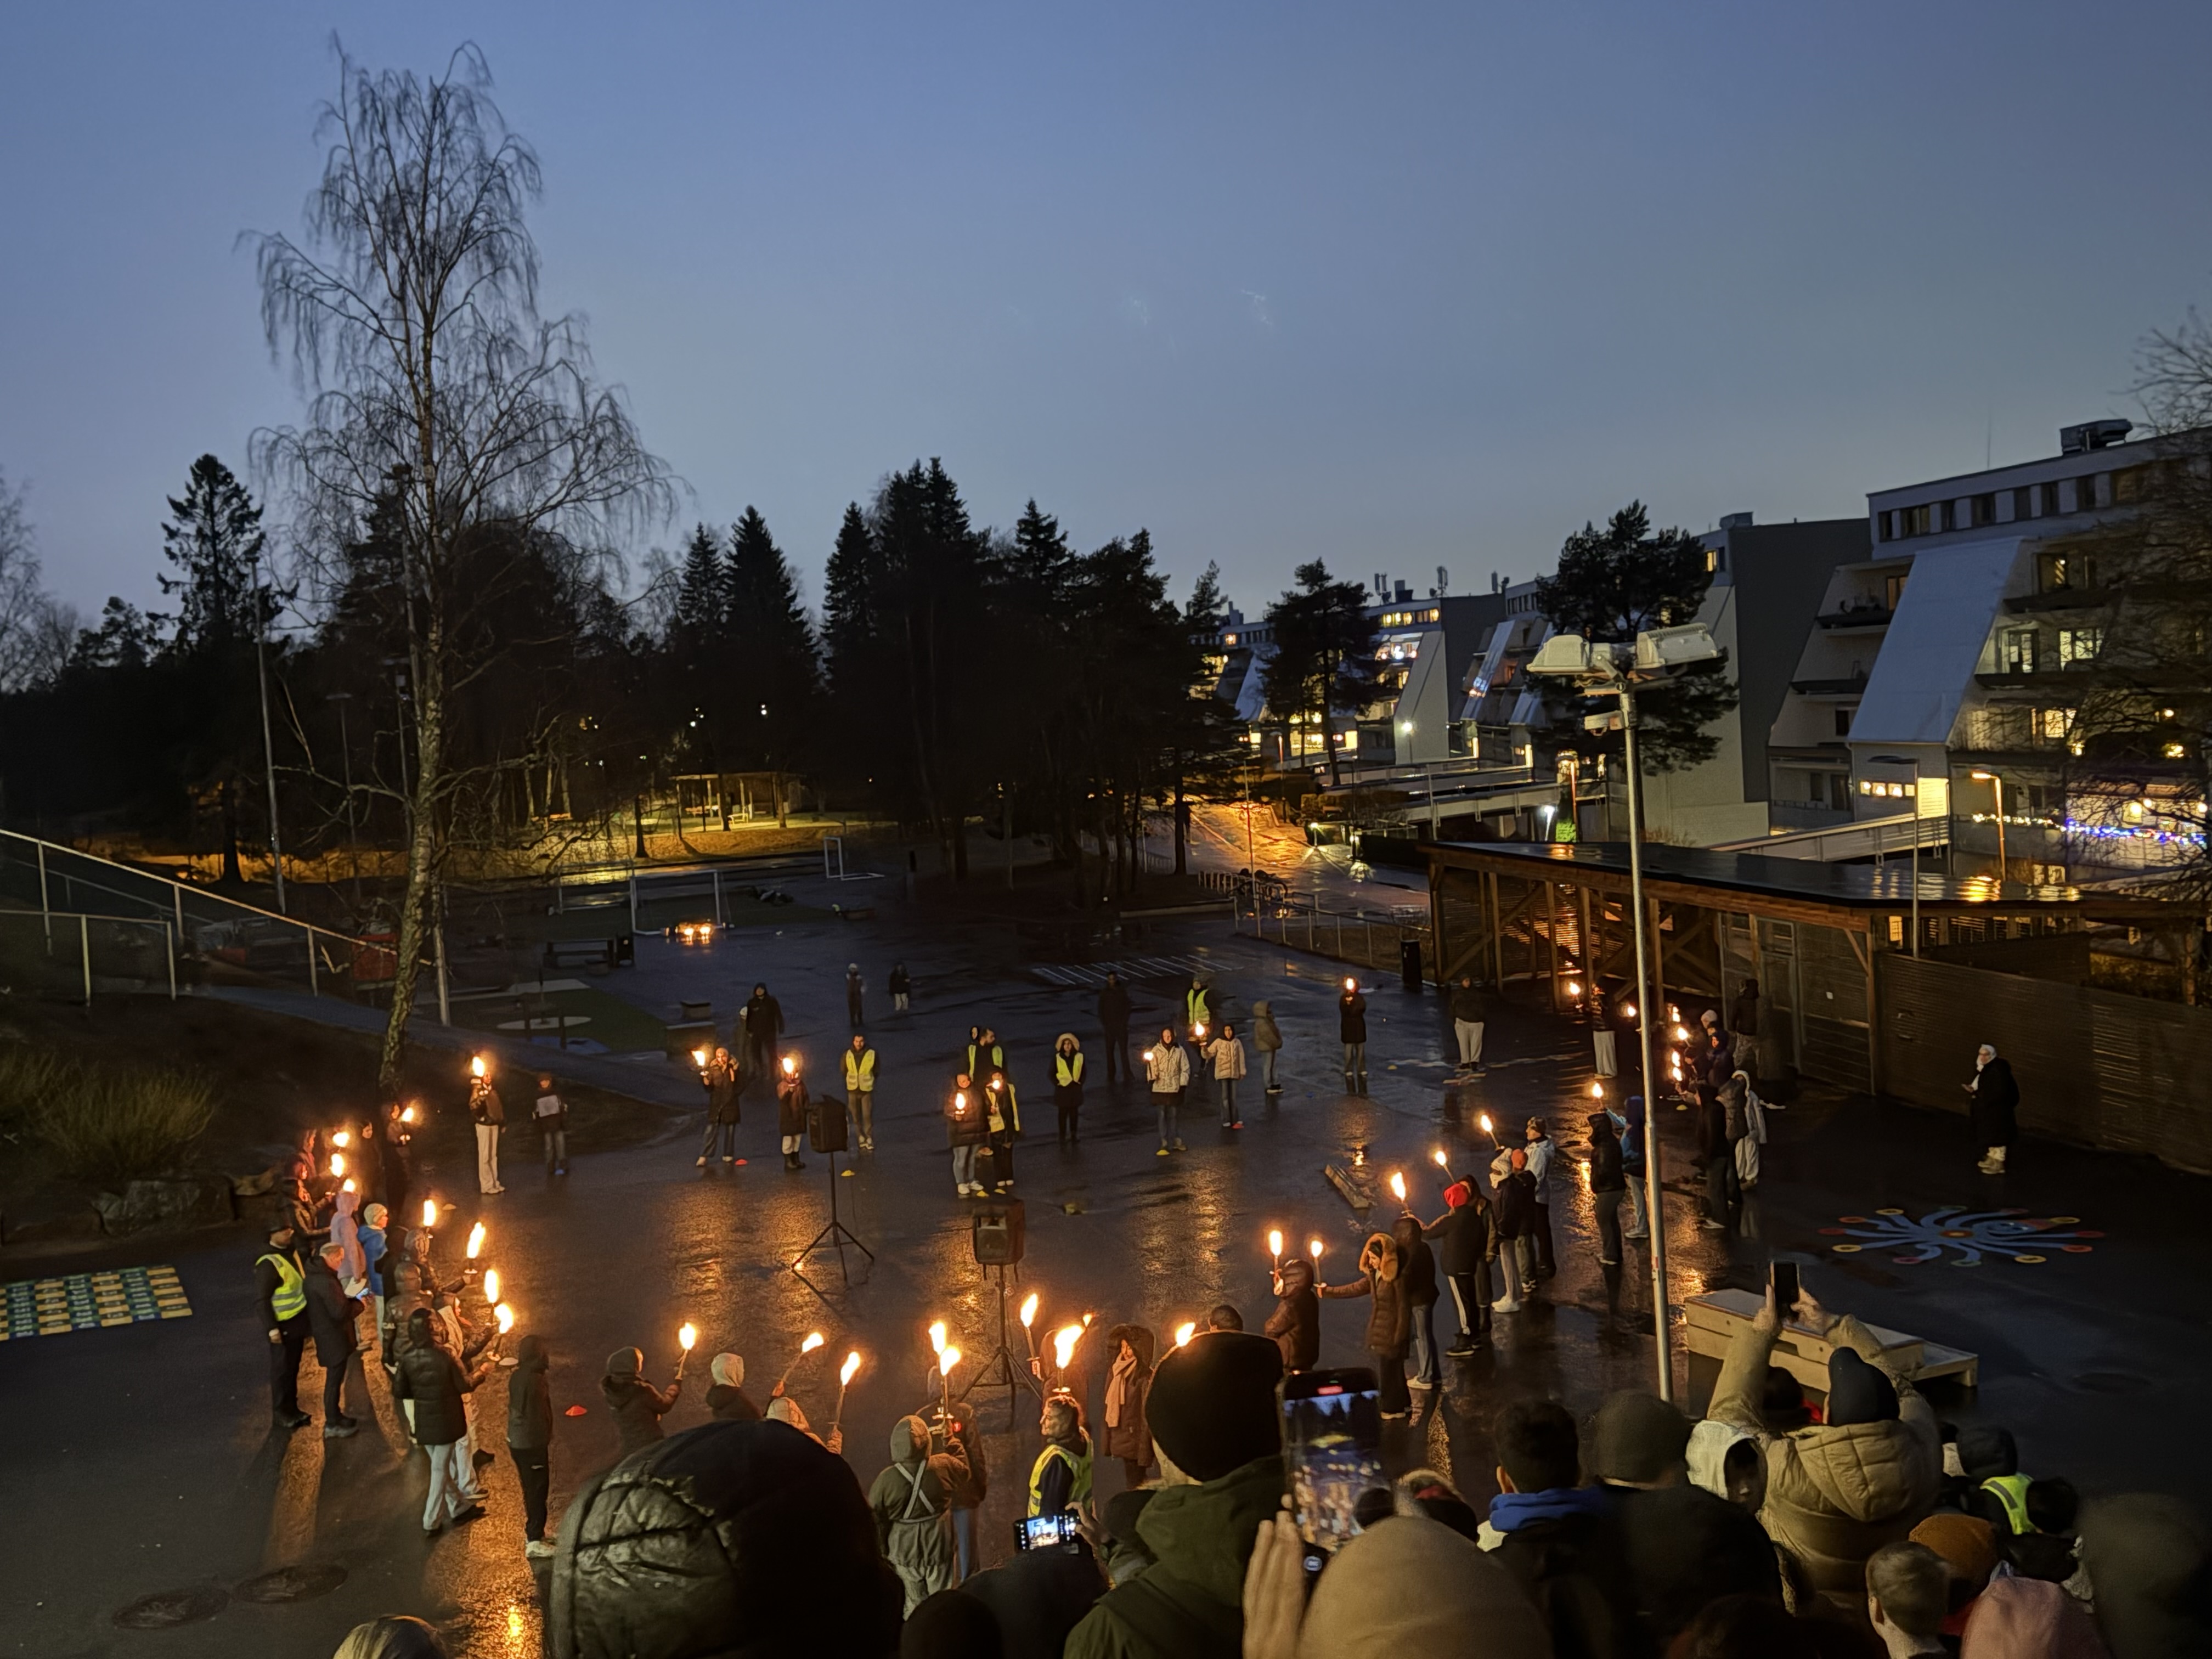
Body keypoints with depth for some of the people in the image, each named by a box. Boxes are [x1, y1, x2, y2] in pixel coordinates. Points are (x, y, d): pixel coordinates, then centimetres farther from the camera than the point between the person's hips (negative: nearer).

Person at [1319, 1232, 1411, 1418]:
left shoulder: (1397, 1278, -22)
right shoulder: (1374, 1275, 3)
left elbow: (1403, 1308, -19)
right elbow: (1355, 1289, 10)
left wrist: (1399, 1337, -16)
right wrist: (1326, 1291, 9)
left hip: (1392, 1330, -8)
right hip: (1378, 1329, 8)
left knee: (1389, 1370, 4)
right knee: (1392, 1369, 17)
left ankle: (1394, 1409, 19)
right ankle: (1402, 1403, 31)